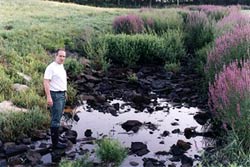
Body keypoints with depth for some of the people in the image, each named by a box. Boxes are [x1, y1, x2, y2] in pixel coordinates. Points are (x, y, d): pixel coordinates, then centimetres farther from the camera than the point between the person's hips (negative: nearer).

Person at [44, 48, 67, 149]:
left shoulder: (61, 67, 13)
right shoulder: (51, 67, -15)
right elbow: (46, 82, -19)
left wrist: (65, 93, 20)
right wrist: (49, 97, -24)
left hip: (62, 95, 9)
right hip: (55, 95, -9)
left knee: (58, 118, 15)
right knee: (55, 119, -6)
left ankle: (56, 137, 26)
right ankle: (55, 143, -1)